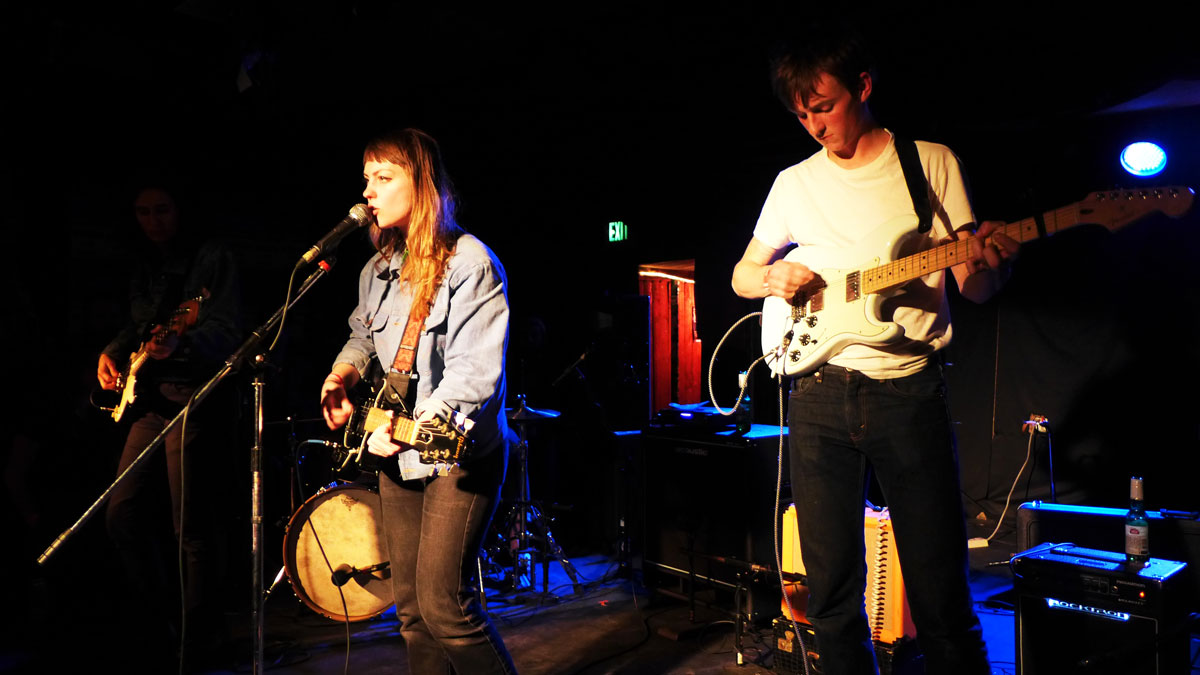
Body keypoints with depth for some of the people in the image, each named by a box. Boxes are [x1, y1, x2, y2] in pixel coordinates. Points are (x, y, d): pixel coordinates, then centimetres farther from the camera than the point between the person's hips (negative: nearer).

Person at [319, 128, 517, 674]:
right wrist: (343, 374, 8)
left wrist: (415, 425, -29)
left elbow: (476, 371, -21)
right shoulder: (379, 270, 11)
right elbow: (363, 334, 28)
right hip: (397, 454, 8)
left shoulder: (469, 262, -14)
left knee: (442, 602, -11)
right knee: (410, 607, 13)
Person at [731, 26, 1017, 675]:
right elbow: (742, 274, 19)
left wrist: (988, 263, -19)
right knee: (832, 594, 6)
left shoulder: (932, 163, 6)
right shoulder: (795, 182, 12)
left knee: (940, 594, -1)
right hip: (820, 394, 2)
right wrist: (774, 277, -4)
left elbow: (974, 288, 4)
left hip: (908, 391, -2)